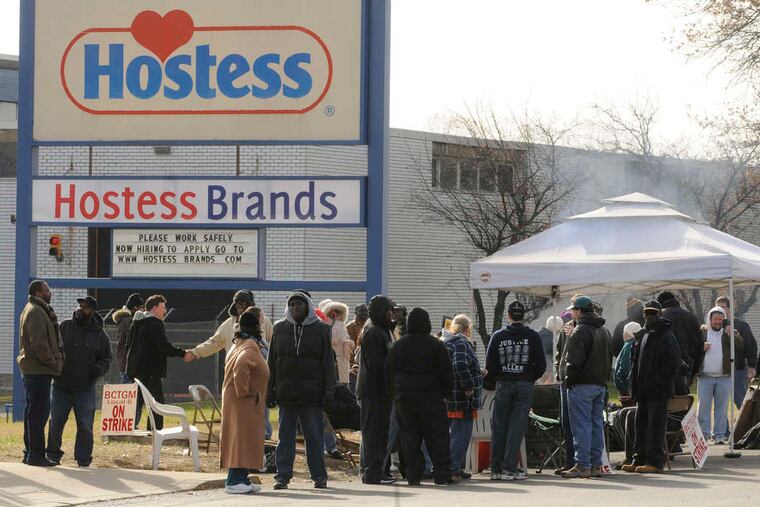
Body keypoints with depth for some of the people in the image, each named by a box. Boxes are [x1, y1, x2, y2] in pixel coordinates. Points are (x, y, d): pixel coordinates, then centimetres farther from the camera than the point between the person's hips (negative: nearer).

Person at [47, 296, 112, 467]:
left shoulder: (99, 334, 4)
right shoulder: (64, 326, 2)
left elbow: (106, 358, 10)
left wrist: (98, 369, -10)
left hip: (85, 389, 0)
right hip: (61, 386, 0)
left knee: (85, 427, 2)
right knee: (56, 423, 5)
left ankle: (83, 459, 12)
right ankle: (53, 455, 19)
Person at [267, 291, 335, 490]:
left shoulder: (320, 329, 3)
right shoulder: (280, 329, 8)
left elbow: (328, 362, 2)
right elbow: (272, 362, 10)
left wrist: (329, 390, -5)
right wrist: (270, 390, 4)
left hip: (312, 392, -2)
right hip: (286, 392, 2)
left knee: (314, 436, 2)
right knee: (285, 435, 4)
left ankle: (319, 475, 9)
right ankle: (283, 475, 8)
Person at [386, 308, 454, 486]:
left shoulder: (398, 345, 6)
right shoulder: (435, 345, -4)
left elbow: (388, 372, 10)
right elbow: (446, 373, -4)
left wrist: (395, 392, 18)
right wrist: (446, 393, 8)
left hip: (403, 398, 3)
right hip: (430, 397, -3)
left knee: (410, 436, 5)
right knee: (437, 436, 1)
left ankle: (413, 474, 0)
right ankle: (442, 474, -4)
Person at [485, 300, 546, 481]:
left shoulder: (498, 336, 0)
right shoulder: (532, 336, -1)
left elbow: (489, 364, 0)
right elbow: (541, 364, -1)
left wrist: (494, 380, 16)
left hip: (503, 385, 1)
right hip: (525, 385, -1)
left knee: (499, 427, 7)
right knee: (517, 427, 0)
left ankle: (496, 469, 7)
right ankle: (510, 468, -5)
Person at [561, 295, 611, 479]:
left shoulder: (580, 331, -13)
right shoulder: (604, 331, 17)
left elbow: (575, 360, -18)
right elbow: (609, 359, 21)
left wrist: (569, 379, -9)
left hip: (582, 385, -8)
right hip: (601, 384, 8)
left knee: (582, 424, -7)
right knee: (597, 424, 10)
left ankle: (582, 465, -9)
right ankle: (596, 465, 11)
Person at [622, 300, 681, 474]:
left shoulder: (667, 337, -8)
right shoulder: (640, 336, 16)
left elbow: (672, 364, -14)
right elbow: (634, 361, 22)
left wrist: (657, 383, -17)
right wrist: (634, 384, 10)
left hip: (658, 392, -8)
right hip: (642, 391, 8)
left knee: (655, 426, -6)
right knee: (641, 426, 11)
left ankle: (655, 461, -3)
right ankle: (639, 460, 16)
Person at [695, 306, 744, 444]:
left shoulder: (730, 333, 10)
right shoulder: (701, 332, 10)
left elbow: (741, 347, -4)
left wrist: (731, 334, -15)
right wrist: (701, 348, -7)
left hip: (724, 377, 1)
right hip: (705, 377, -1)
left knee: (722, 406, 2)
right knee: (704, 405, -2)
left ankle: (719, 434, 6)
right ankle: (703, 433, 2)